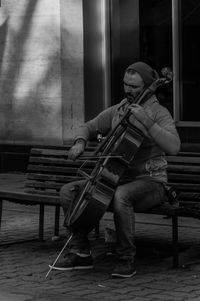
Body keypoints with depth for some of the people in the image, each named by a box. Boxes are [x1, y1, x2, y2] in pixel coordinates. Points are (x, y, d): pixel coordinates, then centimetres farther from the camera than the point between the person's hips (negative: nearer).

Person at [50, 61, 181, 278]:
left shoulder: (159, 113, -8)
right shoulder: (116, 111, 10)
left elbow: (173, 146, -24)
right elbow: (88, 128, 18)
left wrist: (146, 121, -33)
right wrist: (80, 142, -6)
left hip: (150, 182, -6)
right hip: (118, 180, 7)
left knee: (120, 196, -40)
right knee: (69, 191, -8)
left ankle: (126, 259, -26)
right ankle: (80, 253, -6)